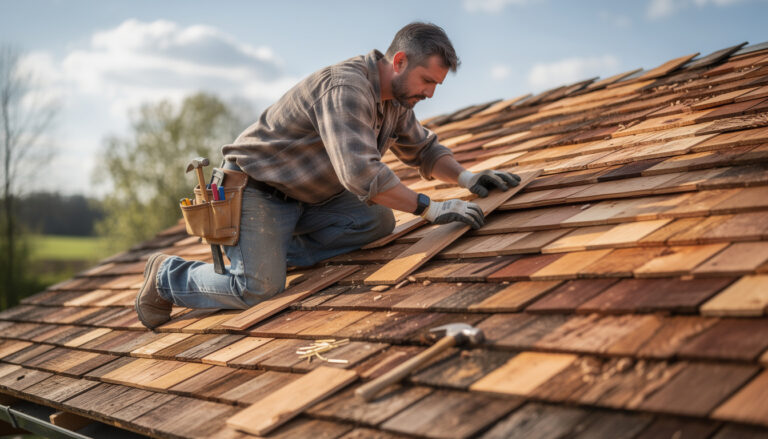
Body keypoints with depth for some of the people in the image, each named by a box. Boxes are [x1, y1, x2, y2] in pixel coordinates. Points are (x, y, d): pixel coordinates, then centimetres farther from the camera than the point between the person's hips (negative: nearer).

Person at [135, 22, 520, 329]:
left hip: (308, 197, 9)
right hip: (253, 188, -9)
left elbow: (423, 149, 17)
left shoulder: (397, 99, 2)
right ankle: (167, 275, 6)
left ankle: (274, 252, -2)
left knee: (377, 220, -11)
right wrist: (430, 209, -34)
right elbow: (360, 172, -39)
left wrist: (466, 178, -1)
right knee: (260, 288, -21)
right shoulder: (346, 87, -29)